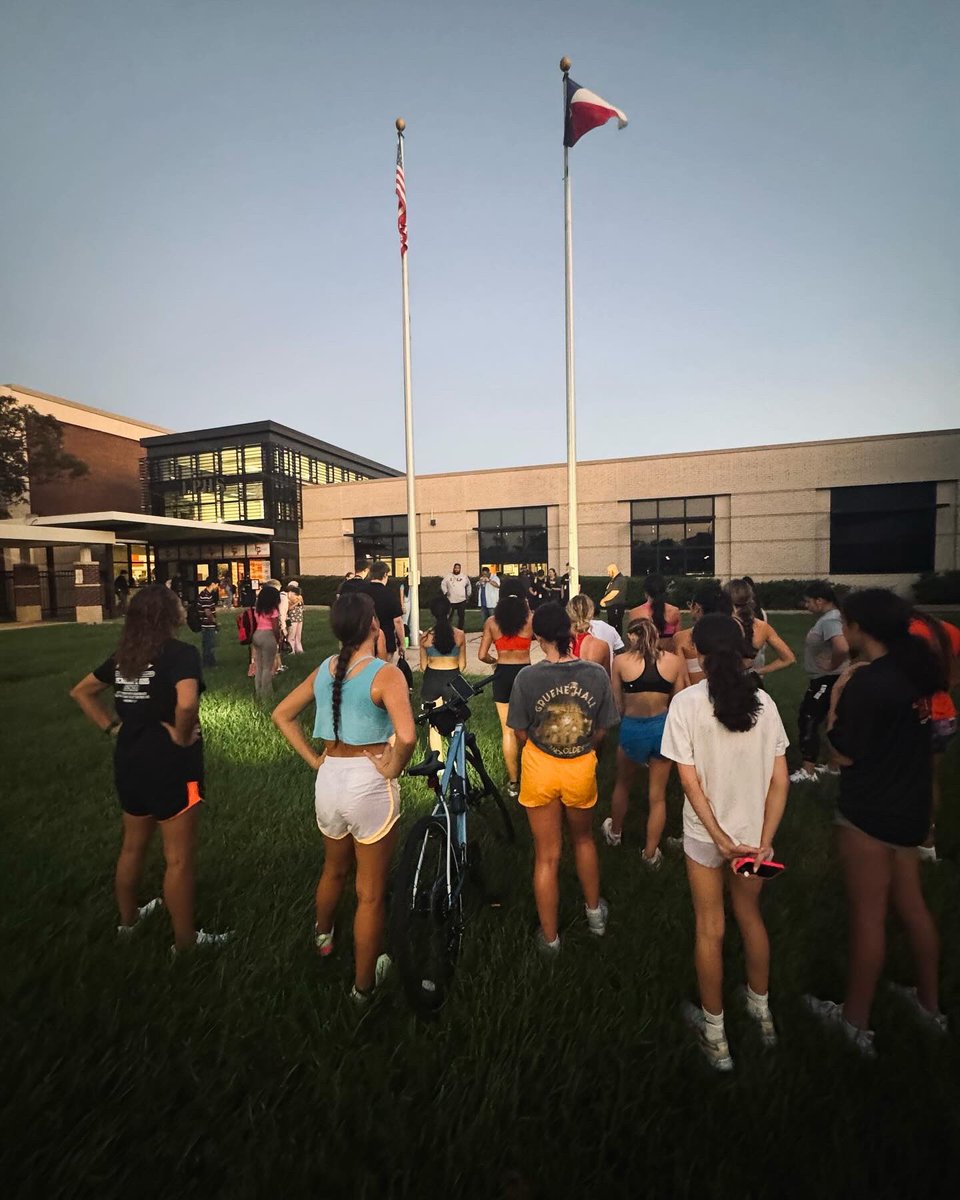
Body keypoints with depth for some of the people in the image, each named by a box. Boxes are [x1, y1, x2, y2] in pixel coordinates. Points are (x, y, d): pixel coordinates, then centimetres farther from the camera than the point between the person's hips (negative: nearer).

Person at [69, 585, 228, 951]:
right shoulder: (180, 652, -21)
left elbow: (81, 692, 15)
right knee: (178, 859, 9)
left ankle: (127, 918, 48)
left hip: (129, 762, 8)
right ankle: (185, 939, 25)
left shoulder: (123, 654, 3)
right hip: (171, 766, -8)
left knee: (132, 847, 27)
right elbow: (187, 703, -37)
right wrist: (181, 736, -19)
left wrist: (112, 727, 10)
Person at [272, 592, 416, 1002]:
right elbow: (406, 735, -33)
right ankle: (362, 984, 33)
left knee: (334, 869, 34)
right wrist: (391, 768, -14)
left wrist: (313, 759, 9)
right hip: (369, 784, -6)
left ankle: (322, 936, 60)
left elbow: (281, 714, 10)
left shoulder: (324, 669, 1)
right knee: (371, 893, 15)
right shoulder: (385, 673, -19)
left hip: (328, 780, 7)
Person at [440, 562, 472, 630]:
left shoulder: (464, 577, 6)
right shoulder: (448, 576, 1)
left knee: (461, 616, 3)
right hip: (451, 600, -1)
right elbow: (443, 584, 8)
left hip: (462, 600, 1)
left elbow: (469, 585, 20)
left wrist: (468, 594, 17)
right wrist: (445, 592, -3)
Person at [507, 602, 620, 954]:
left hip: (541, 771, -2)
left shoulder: (527, 677, -20)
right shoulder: (596, 673, -14)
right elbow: (601, 730, -4)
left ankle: (550, 937, 35)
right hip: (582, 770, 2)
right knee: (583, 839, 30)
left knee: (547, 856, 16)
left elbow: (520, 733, -9)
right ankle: (594, 912, 51)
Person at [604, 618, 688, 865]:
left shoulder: (621, 661, -8)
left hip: (632, 729, -1)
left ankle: (614, 832, 47)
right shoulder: (675, 661, -5)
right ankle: (650, 853, 30)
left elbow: (618, 703, 0)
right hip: (664, 727, 1)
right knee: (657, 795, 17)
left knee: (623, 784, 25)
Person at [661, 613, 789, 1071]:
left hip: (705, 835, -3)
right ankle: (761, 1011, 49)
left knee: (710, 930, 17)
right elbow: (779, 780, -7)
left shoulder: (687, 702, -18)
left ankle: (715, 1035, 36)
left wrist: (720, 838, -13)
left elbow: (689, 779, -19)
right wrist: (765, 840, -4)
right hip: (753, 831, 3)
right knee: (750, 917, 27)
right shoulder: (762, 700, -8)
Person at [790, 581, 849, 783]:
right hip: (825, 680, 11)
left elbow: (843, 648, -37)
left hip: (826, 680, -11)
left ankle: (807, 771, 1)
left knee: (808, 721, -5)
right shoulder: (828, 617, 9)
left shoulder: (829, 620, -22)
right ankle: (833, 765, 31)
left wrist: (831, 665, -21)